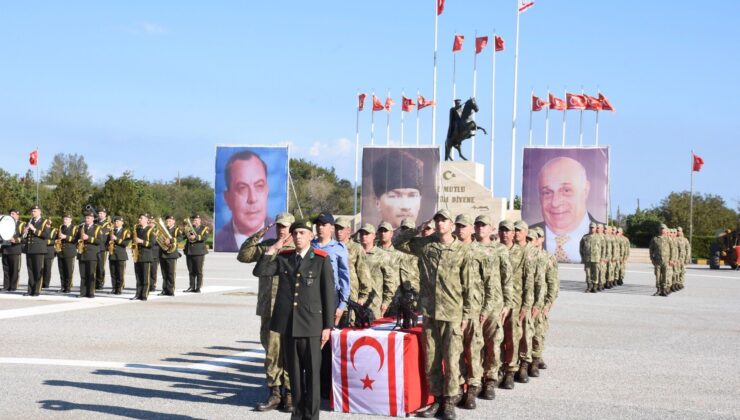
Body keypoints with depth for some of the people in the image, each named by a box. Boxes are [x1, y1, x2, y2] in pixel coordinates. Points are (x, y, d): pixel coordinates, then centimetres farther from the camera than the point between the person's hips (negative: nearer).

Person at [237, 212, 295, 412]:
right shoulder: (266, 246, 11)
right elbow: (243, 256, 6)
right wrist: (257, 236, -1)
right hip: (269, 309, 4)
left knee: (290, 352, 2)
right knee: (271, 351, 6)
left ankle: (290, 394, 11)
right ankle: (275, 393, 14)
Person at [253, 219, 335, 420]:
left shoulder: (322, 260, 0)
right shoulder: (284, 258, 11)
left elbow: (329, 294, -2)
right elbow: (259, 272, 3)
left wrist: (327, 326, -6)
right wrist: (272, 250, -4)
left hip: (311, 324, -4)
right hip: (287, 323, 4)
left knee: (311, 371, 0)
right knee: (294, 371, 11)